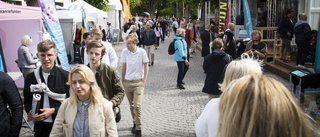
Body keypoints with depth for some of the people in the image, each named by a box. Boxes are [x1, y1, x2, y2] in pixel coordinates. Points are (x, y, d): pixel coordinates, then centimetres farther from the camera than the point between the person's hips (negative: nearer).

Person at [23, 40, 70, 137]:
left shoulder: (65, 76, -8)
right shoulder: (30, 78, 3)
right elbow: (27, 101, 13)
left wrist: (53, 110, -16)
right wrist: (29, 111, -7)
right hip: (40, 126, 3)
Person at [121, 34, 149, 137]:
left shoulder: (142, 52, -7)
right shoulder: (124, 52, -2)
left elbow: (146, 67, 1)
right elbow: (123, 67, 6)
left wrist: (144, 81, -4)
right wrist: (122, 81, 7)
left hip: (138, 82, -3)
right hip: (127, 82, 3)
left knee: (137, 105, -10)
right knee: (131, 105, 14)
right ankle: (135, 123, 33)